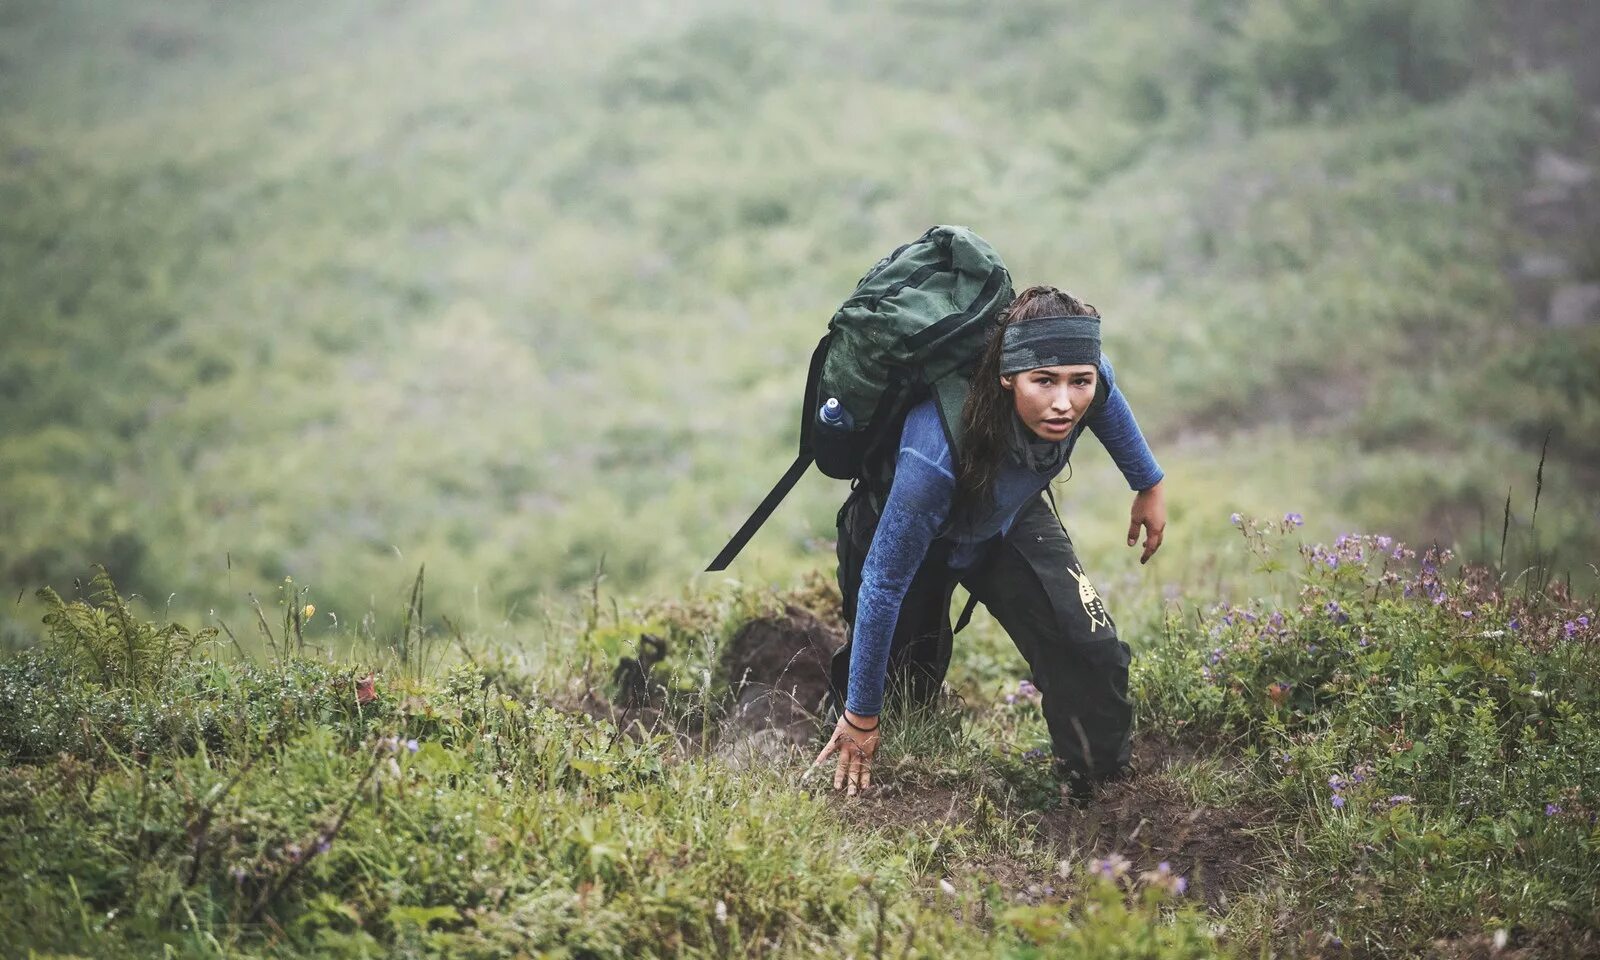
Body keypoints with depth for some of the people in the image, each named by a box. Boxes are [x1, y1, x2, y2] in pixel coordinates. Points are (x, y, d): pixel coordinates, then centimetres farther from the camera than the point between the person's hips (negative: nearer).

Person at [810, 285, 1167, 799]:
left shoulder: (1089, 381, -32)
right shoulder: (935, 455, -47)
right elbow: (884, 583, -35)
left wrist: (1149, 486, 11)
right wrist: (861, 715, -25)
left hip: (1010, 517, 4)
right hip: (903, 526, -4)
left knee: (1090, 648, -14)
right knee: (910, 689, 14)